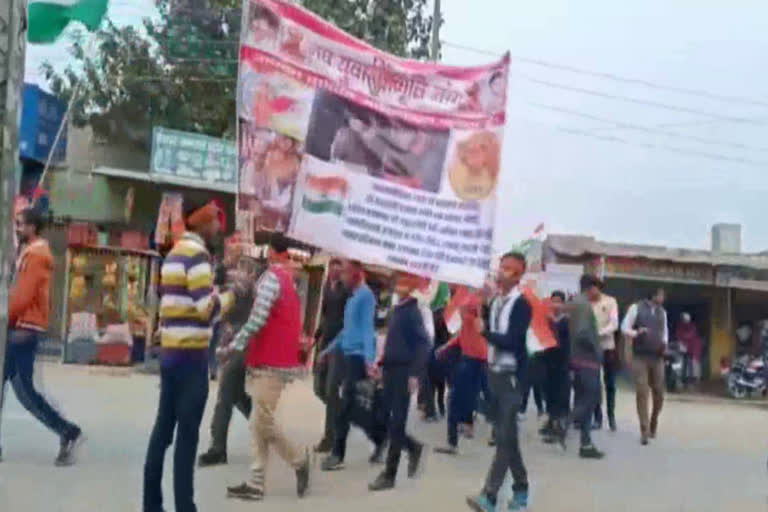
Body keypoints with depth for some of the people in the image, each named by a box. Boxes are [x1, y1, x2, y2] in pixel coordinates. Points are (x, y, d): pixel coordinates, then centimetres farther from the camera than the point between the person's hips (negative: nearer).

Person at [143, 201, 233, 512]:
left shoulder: (173, 254, 18)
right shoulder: (197, 254, -11)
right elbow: (206, 307, -18)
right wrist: (230, 295, -2)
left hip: (170, 350, 9)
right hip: (191, 354, -9)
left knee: (163, 428, 11)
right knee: (187, 433, -5)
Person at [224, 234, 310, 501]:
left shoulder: (271, 277, -13)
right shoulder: (291, 279, 15)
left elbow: (258, 319, -21)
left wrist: (235, 345, -14)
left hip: (270, 362, -9)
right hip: (279, 358, 9)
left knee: (263, 422, -4)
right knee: (259, 424, 8)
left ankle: (299, 460, 10)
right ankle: (256, 483, 9)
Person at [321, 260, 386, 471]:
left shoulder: (365, 295, -11)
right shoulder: (353, 297, 17)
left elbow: (367, 328, -18)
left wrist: (369, 358, -25)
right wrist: (330, 349, 25)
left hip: (359, 356, -9)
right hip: (350, 355, 9)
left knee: (346, 407, -6)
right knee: (355, 407, 13)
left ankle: (338, 455, 0)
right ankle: (380, 439, 24)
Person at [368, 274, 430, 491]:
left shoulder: (413, 312, -9)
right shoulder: (395, 310, 15)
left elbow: (424, 345, -15)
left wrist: (415, 373, -19)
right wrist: (382, 363, 12)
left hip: (404, 372, -8)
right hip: (390, 370, 8)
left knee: (396, 424, -4)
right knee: (384, 419, 8)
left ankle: (389, 475, 4)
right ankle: (413, 448, 30)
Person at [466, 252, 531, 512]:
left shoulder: (521, 304, -11)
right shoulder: (496, 302, 10)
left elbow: (513, 342, -19)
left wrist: (484, 332, -17)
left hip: (511, 375, -7)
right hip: (494, 372, 7)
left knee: (505, 435, -7)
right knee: (506, 434, 13)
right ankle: (520, 489, 25)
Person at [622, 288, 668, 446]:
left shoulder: (662, 312, 12)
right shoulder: (636, 308, -2)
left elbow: (665, 332, 21)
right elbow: (624, 328, -1)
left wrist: (664, 343, 0)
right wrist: (637, 333, -21)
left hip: (657, 357, 4)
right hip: (640, 357, -4)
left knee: (658, 393, 6)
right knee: (642, 392, -9)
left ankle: (653, 425, 27)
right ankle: (644, 431, -4)